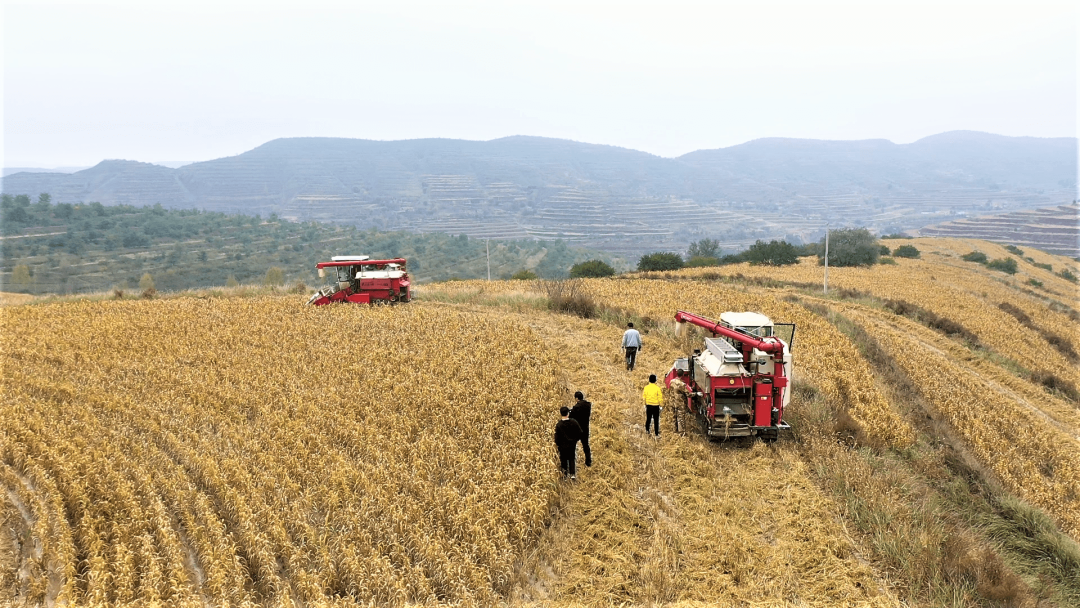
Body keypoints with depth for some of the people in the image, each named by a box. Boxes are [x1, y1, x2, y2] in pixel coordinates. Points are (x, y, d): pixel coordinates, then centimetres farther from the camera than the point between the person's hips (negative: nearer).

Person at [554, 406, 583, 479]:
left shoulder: (558, 424, -22)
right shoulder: (574, 422, -16)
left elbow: (557, 436, -15)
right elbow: (579, 432, -6)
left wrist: (557, 443, 4)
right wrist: (576, 439, 13)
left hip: (563, 445, -2)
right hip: (572, 444, 2)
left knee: (564, 459, 19)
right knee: (571, 459, 19)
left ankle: (565, 473, 34)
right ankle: (572, 474, 15)